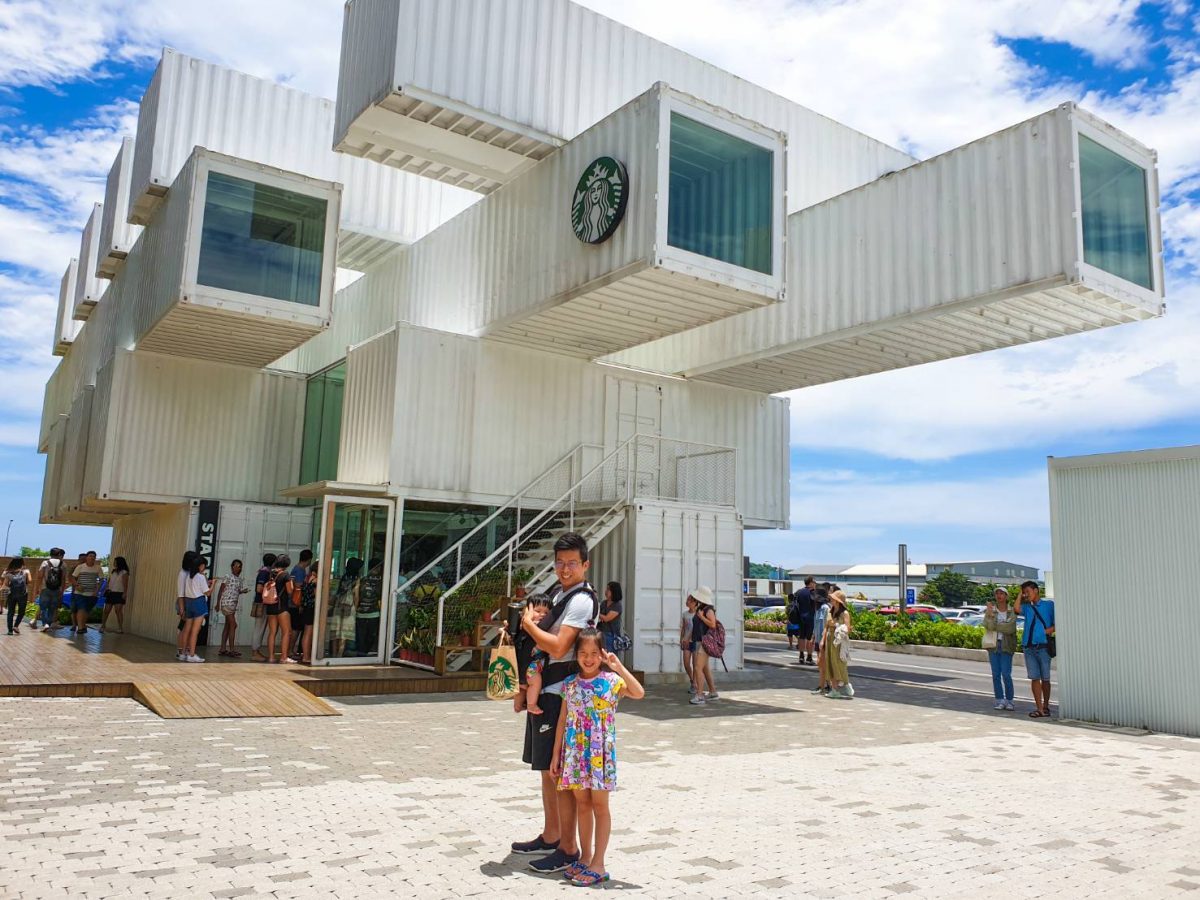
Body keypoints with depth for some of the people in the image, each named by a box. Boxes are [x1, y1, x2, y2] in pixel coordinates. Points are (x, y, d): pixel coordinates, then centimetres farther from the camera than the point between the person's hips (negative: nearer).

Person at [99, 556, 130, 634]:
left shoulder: (124, 573, -4)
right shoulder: (112, 572, 16)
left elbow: (125, 584, -10)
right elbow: (109, 581, 18)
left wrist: (125, 593, -19)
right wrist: (107, 589, 3)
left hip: (119, 594, -6)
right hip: (111, 593, 6)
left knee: (118, 610, -10)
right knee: (106, 610, 4)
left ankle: (120, 628, -8)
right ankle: (103, 626, 13)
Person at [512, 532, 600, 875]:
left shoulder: (582, 600, -16)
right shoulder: (563, 594, 15)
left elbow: (558, 647, -24)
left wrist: (529, 624, -11)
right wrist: (535, 626, 5)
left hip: (561, 694, -10)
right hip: (546, 691, 10)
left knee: (559, 771, -4)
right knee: (546, 768, 18)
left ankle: (568, 848, 7)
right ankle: (550, 836, 30)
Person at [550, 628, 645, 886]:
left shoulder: (611, 680, -9)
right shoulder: (570, 683, 3)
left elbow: (639, 693, -26)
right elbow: (563, 720, 8)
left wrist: (619, 667, -28)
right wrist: (556, 755, 8)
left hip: (600, 752, -4)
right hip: (575, 752, 4)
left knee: (599, 805, 4)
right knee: (582, 804, 13)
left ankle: (598, 864, 11)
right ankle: (585, 857, 25)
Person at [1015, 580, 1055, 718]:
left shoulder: (1049, 605, 6)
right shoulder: (1027, 607, 16)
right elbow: (1017, 609, -6)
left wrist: (1047, 631, -13)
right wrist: (1020, 594, 5)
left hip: (1043, 646, -3)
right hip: (1029, 647, 3)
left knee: (1045, 679, 4)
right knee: (1034, 678, -1)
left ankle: (1046, 706, 18)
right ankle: (1039, 709, -1)